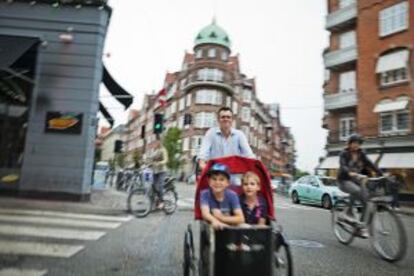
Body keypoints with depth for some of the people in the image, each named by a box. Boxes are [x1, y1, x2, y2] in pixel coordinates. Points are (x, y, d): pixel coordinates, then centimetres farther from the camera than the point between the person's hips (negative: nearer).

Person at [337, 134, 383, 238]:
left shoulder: (361, 154, 6)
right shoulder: (344, 154, -9)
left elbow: (371, 164, -6)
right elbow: (343, 166, -25)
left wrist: (382, 174, -22)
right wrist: (350, 173, -47)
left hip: (357, 180, 5)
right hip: (345, 180, -5)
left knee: (367, 201, -11)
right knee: (356, 190, -37)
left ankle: (362, 227, 0)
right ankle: (349, 212, -18)